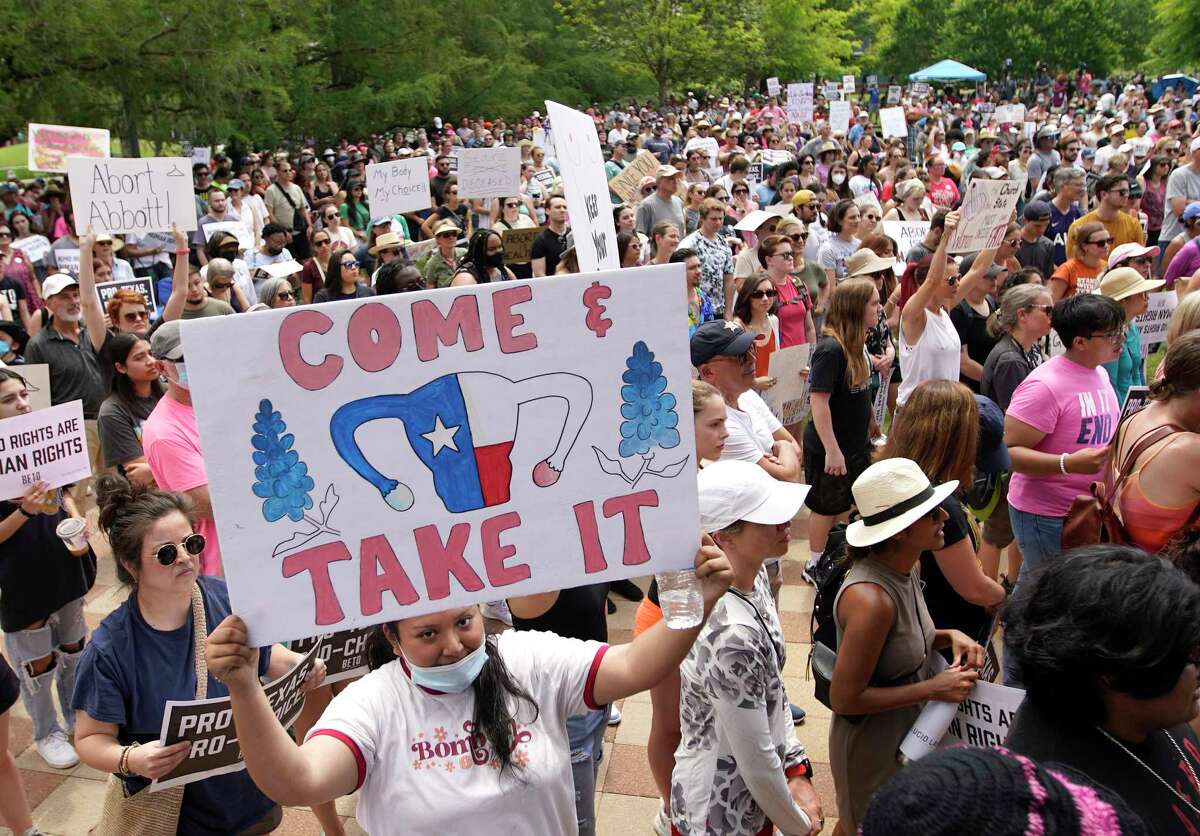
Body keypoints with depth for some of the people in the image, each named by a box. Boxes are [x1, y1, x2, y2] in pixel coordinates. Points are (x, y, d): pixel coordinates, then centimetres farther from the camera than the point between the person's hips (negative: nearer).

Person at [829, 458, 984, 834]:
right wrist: (934, 689, -23)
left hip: (911, 729, 7)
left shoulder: (908, 568, -7)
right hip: (874, 744, -7)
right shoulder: (870, 598, -34)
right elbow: (844, 699, -28)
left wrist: (948, 637, -8)